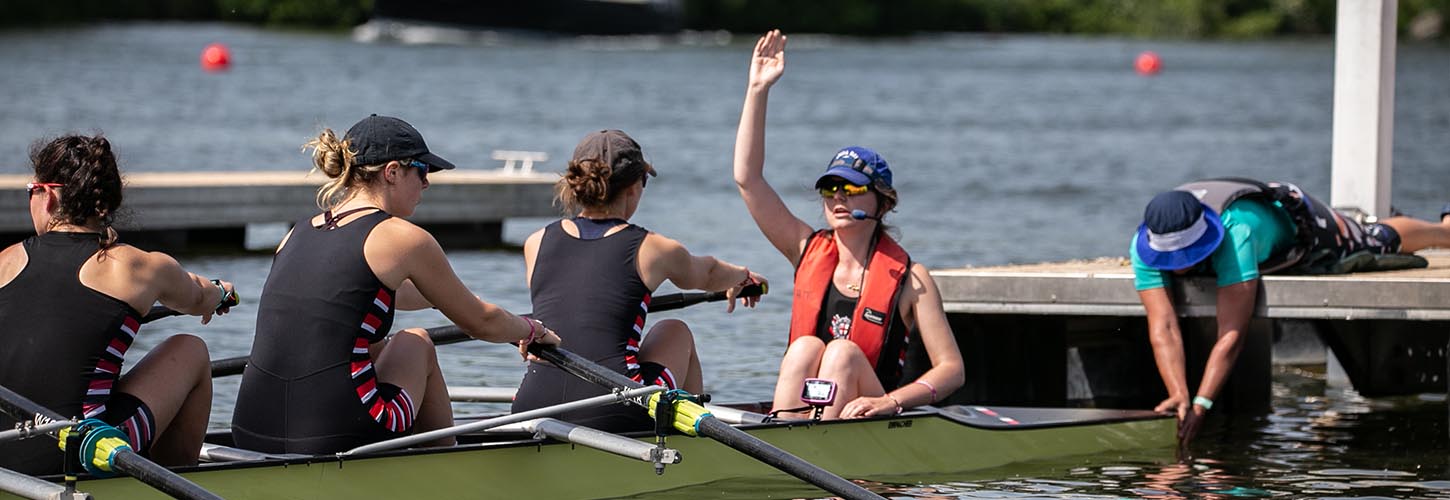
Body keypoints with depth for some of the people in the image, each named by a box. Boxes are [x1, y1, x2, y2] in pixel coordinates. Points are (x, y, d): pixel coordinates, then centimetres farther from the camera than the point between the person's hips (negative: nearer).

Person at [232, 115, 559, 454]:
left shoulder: (300, 233, 18)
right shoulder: (403, 238, -1)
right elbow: (482, 323, 12)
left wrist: (450, 296, 58)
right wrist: (532, 331, 35)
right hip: (337, 437, -6)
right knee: (417, 344, 23)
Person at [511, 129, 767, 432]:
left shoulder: (536, 244, 12)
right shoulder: (653, 249, 6)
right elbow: (707, 273, 31)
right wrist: (742, 277, 56)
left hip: (530, 413, 3)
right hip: (611, 416, -3)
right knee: (677, 333, 29)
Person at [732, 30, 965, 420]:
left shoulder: (908, 278, 0)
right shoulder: (809, 251, 11)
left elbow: (952, 369, -3)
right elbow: (747, 178, 5)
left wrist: (891, 401, -21)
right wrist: (758, 90, 1)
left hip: (874, 435, -2)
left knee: (844, 353, -27)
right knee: (806, 348, -24)